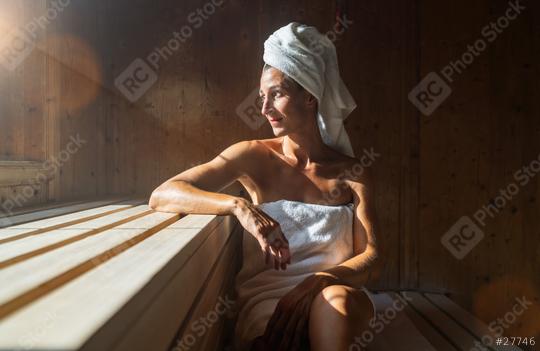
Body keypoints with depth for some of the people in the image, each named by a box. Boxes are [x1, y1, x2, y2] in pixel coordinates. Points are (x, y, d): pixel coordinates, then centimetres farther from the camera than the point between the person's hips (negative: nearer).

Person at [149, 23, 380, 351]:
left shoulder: (353, 173, 2)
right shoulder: (253, 155, -2)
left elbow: (370, 258, -2)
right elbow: (162, 196, -11)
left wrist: (319, 281, -22)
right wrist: (239, 205, -27)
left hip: (333, 294, 2)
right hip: (266, 295, -1)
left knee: (336, 300, -32)